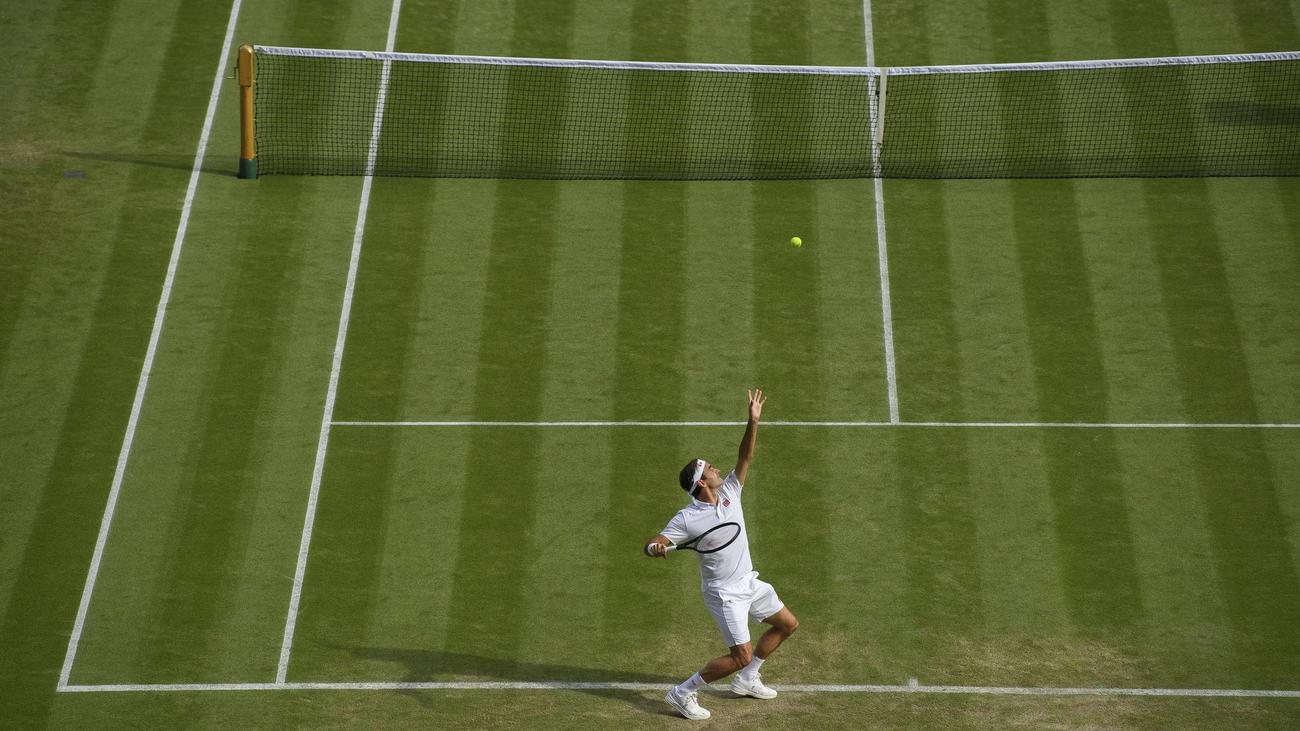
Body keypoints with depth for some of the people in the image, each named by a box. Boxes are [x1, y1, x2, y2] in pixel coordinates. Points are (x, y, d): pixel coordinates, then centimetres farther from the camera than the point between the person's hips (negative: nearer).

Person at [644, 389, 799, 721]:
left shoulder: (729, 493, -4)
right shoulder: (687, 519, -21)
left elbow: (745, 457, -6)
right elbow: (654, 543, -21)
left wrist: (753, 422, -20)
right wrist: (655, 547, -46)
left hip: (748, 581, 8)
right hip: (725, 593, -8)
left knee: (787, 624, 19)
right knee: (741, 655, -14)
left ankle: (746, 680, 31)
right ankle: (683, 693, -1)